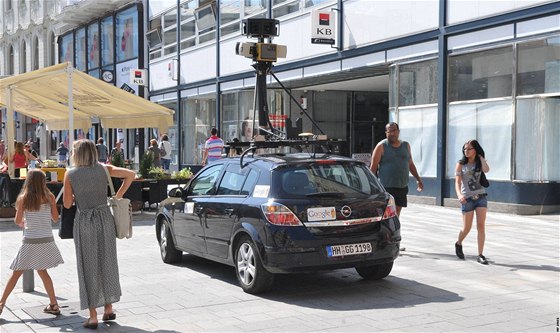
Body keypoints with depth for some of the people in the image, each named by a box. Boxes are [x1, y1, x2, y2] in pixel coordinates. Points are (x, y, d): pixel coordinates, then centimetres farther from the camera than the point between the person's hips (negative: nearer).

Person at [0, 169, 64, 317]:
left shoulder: (23, 198, -5)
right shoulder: (49, 197, -1)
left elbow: (17, 221, -4)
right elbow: (55, 218, 4)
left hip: (30, 241, -2)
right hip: (47, 240, 2)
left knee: (16, 273, 6)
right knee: (42, 271, 17)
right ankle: (53, 304, 16)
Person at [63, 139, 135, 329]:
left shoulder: (70, 174, -5)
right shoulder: (103, 169, 1)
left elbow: (67, 204, -4)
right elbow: (130, 174, -3)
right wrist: (119, 195, 4)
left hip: (84, 221, -3)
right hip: (105, 219, 3)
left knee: (88, 267, 5)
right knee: (107, 263, 16)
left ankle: (93, 317, 8)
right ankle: (108, 308, 25)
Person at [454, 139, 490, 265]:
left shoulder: (479, 162, 6)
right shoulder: (461, 164, 0)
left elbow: (486, 170, -18)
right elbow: (457, 182, -10)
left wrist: (480, 156, -6)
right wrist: (459, 195, -28)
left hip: (481, 197, 2)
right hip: (467, 198, -2)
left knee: (481, 226, -6)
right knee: (467, 228, 4)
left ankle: (480, 255, -1)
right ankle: (458, 244, 35)